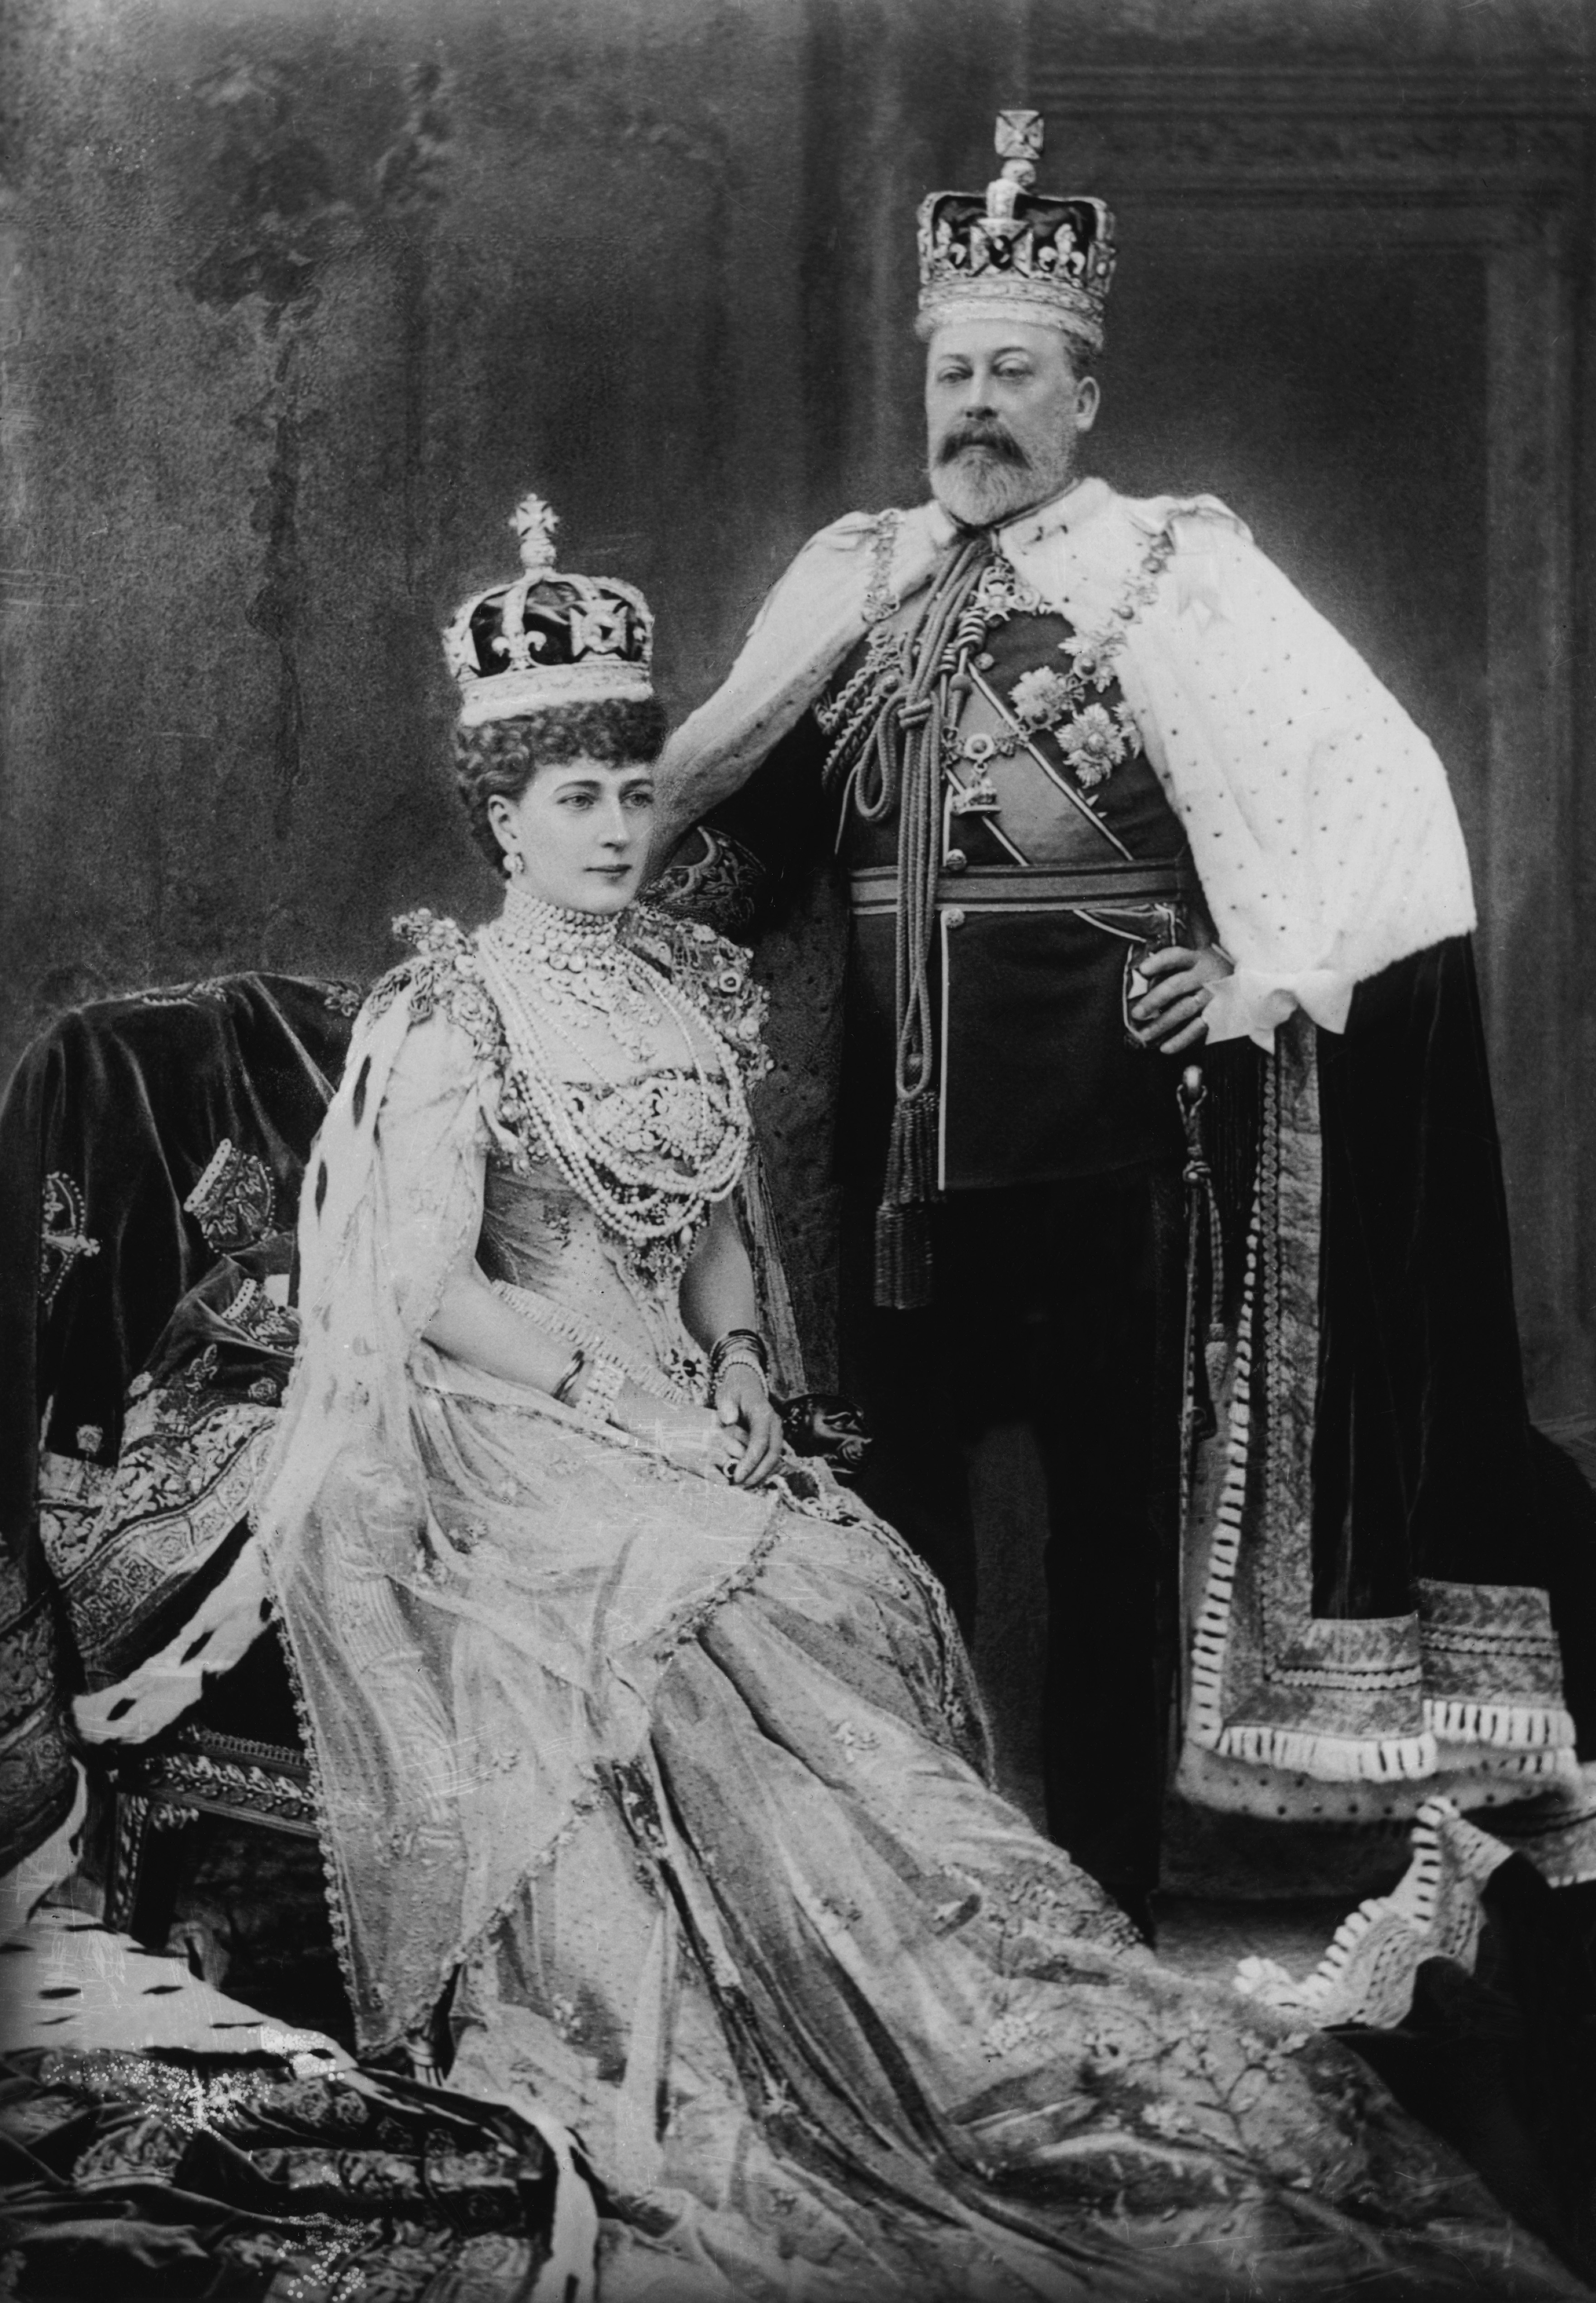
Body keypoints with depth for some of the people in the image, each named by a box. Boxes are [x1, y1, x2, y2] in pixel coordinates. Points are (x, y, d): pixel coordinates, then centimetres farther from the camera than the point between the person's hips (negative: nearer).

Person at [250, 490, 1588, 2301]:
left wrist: (736, 1374, -1)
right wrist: (637, 1404, -16)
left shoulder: (689, 981, 12)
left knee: (873, 1592, -19)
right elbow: (438, 1296, -13)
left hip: (677, 1409, 6)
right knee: (774, 1600, -27)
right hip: (502, 1440, -6)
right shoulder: (450, 1015, -8)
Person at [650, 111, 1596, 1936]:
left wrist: (1278, 973, -14)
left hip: (1108, 1115, -4)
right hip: (902, 1127, 4)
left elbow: (1376, 780, -7)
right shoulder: (851, 577, 11)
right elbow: (712, 799, 13)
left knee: (1114, 1504, 5)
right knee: (899, 1497, 11)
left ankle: (1102, 1906, 18)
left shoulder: (1172, 572, -2)